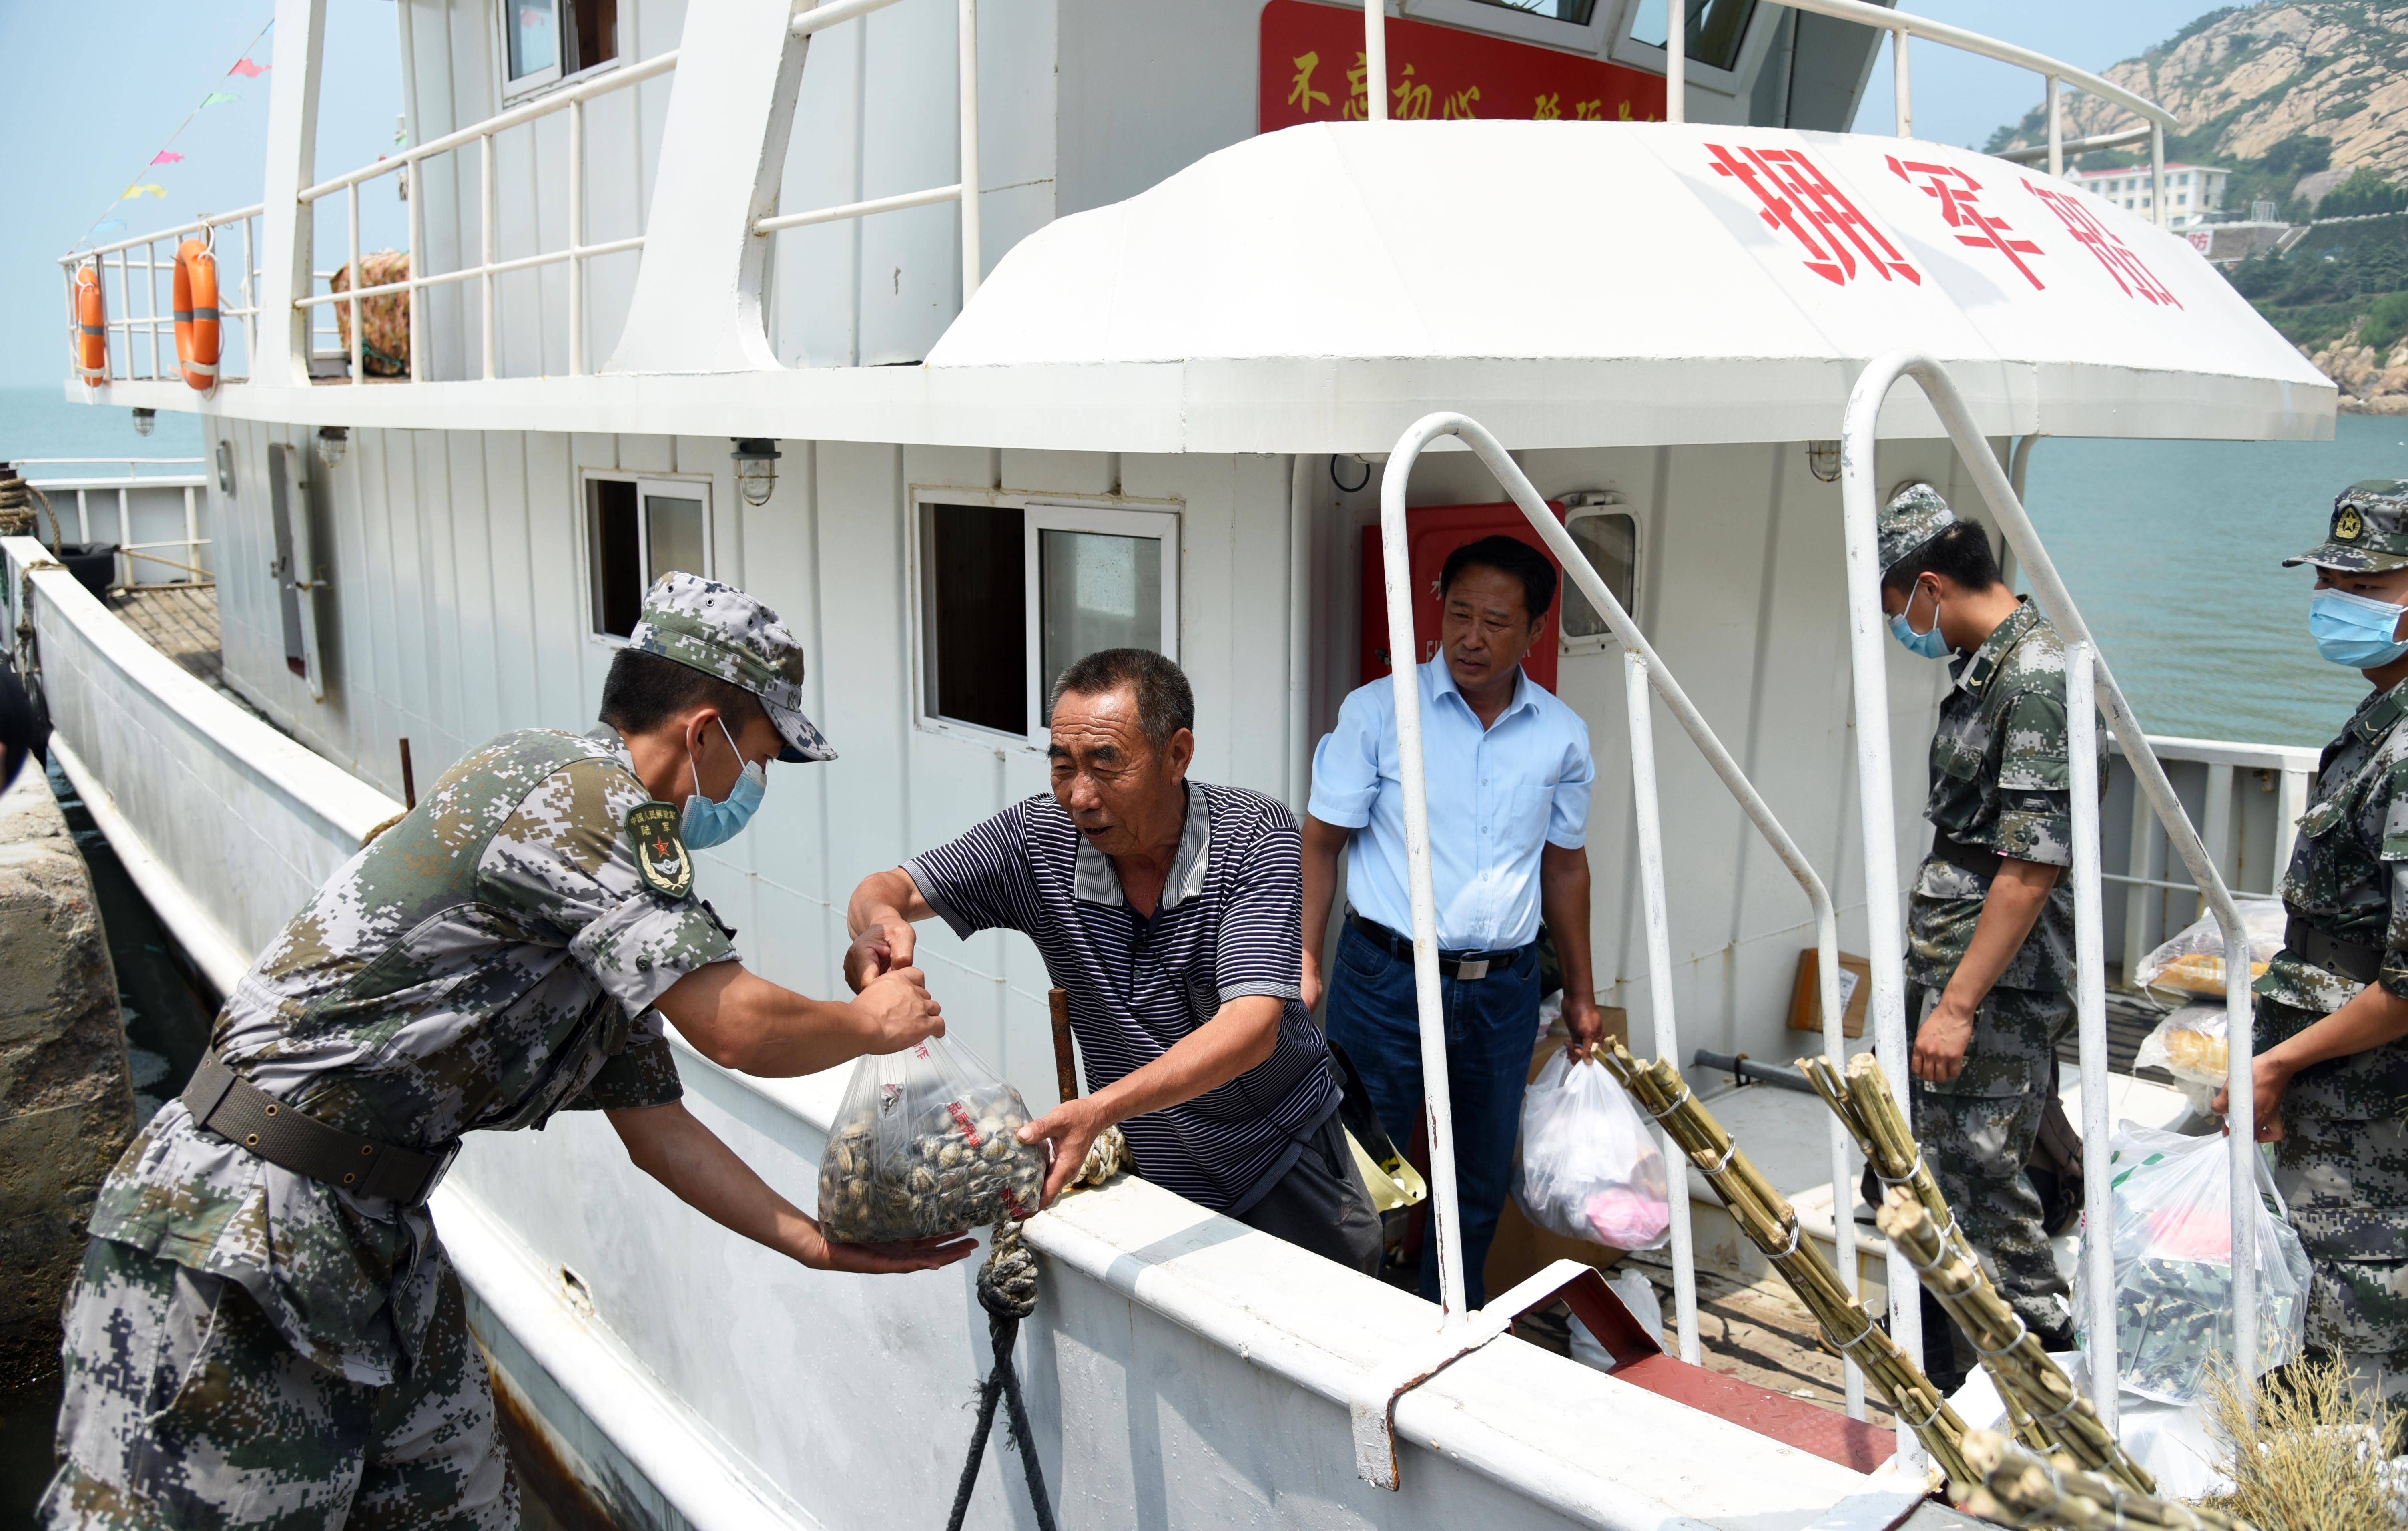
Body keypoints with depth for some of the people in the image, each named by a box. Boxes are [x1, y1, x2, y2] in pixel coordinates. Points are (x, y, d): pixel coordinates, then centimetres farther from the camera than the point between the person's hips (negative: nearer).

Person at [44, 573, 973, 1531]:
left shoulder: (618, 915, 12)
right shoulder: (572, 783, -18)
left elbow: (656, 1127, 16)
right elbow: (736, 1026, -21)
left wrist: (821, 1246, 13)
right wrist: (869, 1023, -2)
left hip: (378, 1233, 10)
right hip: (236, 1230, -9)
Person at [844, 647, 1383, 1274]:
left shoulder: (1255, 834, -23)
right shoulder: (1038, 837, -16)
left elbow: (1252, 1027, -33)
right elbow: (888, 889, -11)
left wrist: (1098, 1109, -48)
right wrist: (880, 924, -39)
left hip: (1289, 1155, -1)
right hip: (1156, 1176, 1)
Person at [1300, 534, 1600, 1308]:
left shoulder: (1563, 736, 4)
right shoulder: (1376, 712, -7)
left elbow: (1565, 866, 13)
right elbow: (1322, 840, -4)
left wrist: (1582, 996, 17)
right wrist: (1305, 960, -13)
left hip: (1504, 990, 4)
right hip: (1387, 977, -3)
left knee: (1481, 1184, 16)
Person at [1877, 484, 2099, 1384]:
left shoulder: (2039, 681, -19)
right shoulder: (1985, 671, 12)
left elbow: (2032, 867, -23)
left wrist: (1960, 1004, -22)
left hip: (1998, 991, -10)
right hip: (1944, 973, 10)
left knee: (1982, 1182, -1)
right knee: (1923, 1173, 18)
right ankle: (1937, 1357, 34)